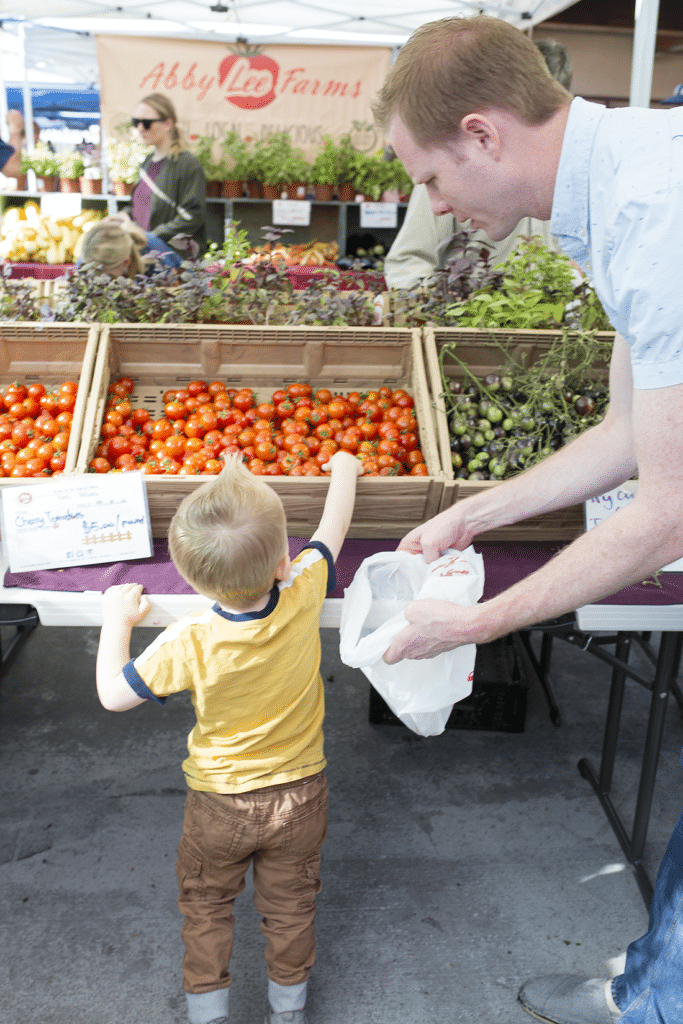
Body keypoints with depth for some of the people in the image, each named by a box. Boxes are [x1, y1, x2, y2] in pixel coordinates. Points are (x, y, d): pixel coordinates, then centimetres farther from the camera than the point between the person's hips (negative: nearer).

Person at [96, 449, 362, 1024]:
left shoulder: (188, 644, -31)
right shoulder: (303, 595, -27)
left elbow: (113, 694, -16)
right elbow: (334, 527, -7)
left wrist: (117, 620, -2)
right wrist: (344, 469, 11)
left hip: (220, 804, -2)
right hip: (299, 794, 3)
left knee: (205, 905, 24)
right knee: (290, 906, 24)